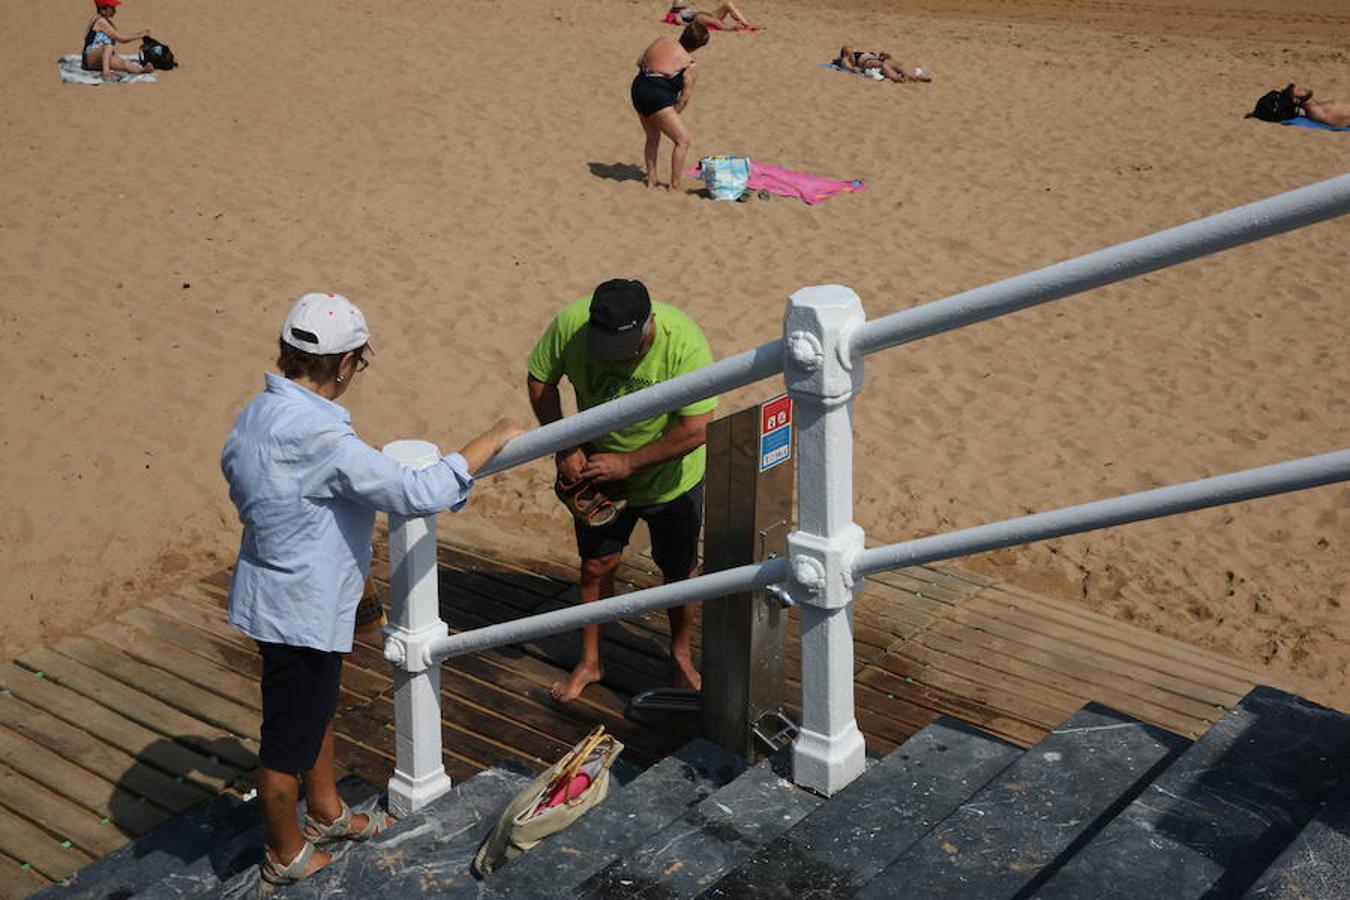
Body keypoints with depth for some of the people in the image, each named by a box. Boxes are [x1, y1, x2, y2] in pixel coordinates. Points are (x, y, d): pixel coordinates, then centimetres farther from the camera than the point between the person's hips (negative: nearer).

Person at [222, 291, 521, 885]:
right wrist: (491, 440, -21)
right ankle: (285, 855, 33)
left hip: (278, 588, 10)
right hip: (301, 608, -10)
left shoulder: (258, 414, -2)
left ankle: (326, 814, 49)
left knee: (319, 708, 28)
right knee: (289, 736, 12)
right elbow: (419, 495, -32)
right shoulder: (319, 437, -32)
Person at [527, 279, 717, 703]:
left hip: (670, 476, -2)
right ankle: (590, 662, 31)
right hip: (597, 469, 2)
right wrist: (564, 448, -18)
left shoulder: (684, 342, -34)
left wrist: (628, 463, -29)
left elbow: (696, 430, -32)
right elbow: (540, 379, -9)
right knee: (596, 564, 11)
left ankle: (680, 656, 37)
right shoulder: (571, 323, -26)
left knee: (679, 571, 12)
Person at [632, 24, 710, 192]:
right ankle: (674, 185, 2)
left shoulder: (661, 41, 10)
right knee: (683, 140, 3)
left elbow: (639, 62, 20)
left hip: (637, 89, 8)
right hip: (657, 97, -8)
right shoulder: (689, 66, -5)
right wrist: (673, 115, 9)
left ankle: (651, 180, 28)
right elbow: (684, 98, -3)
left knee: (652, 138, 26)